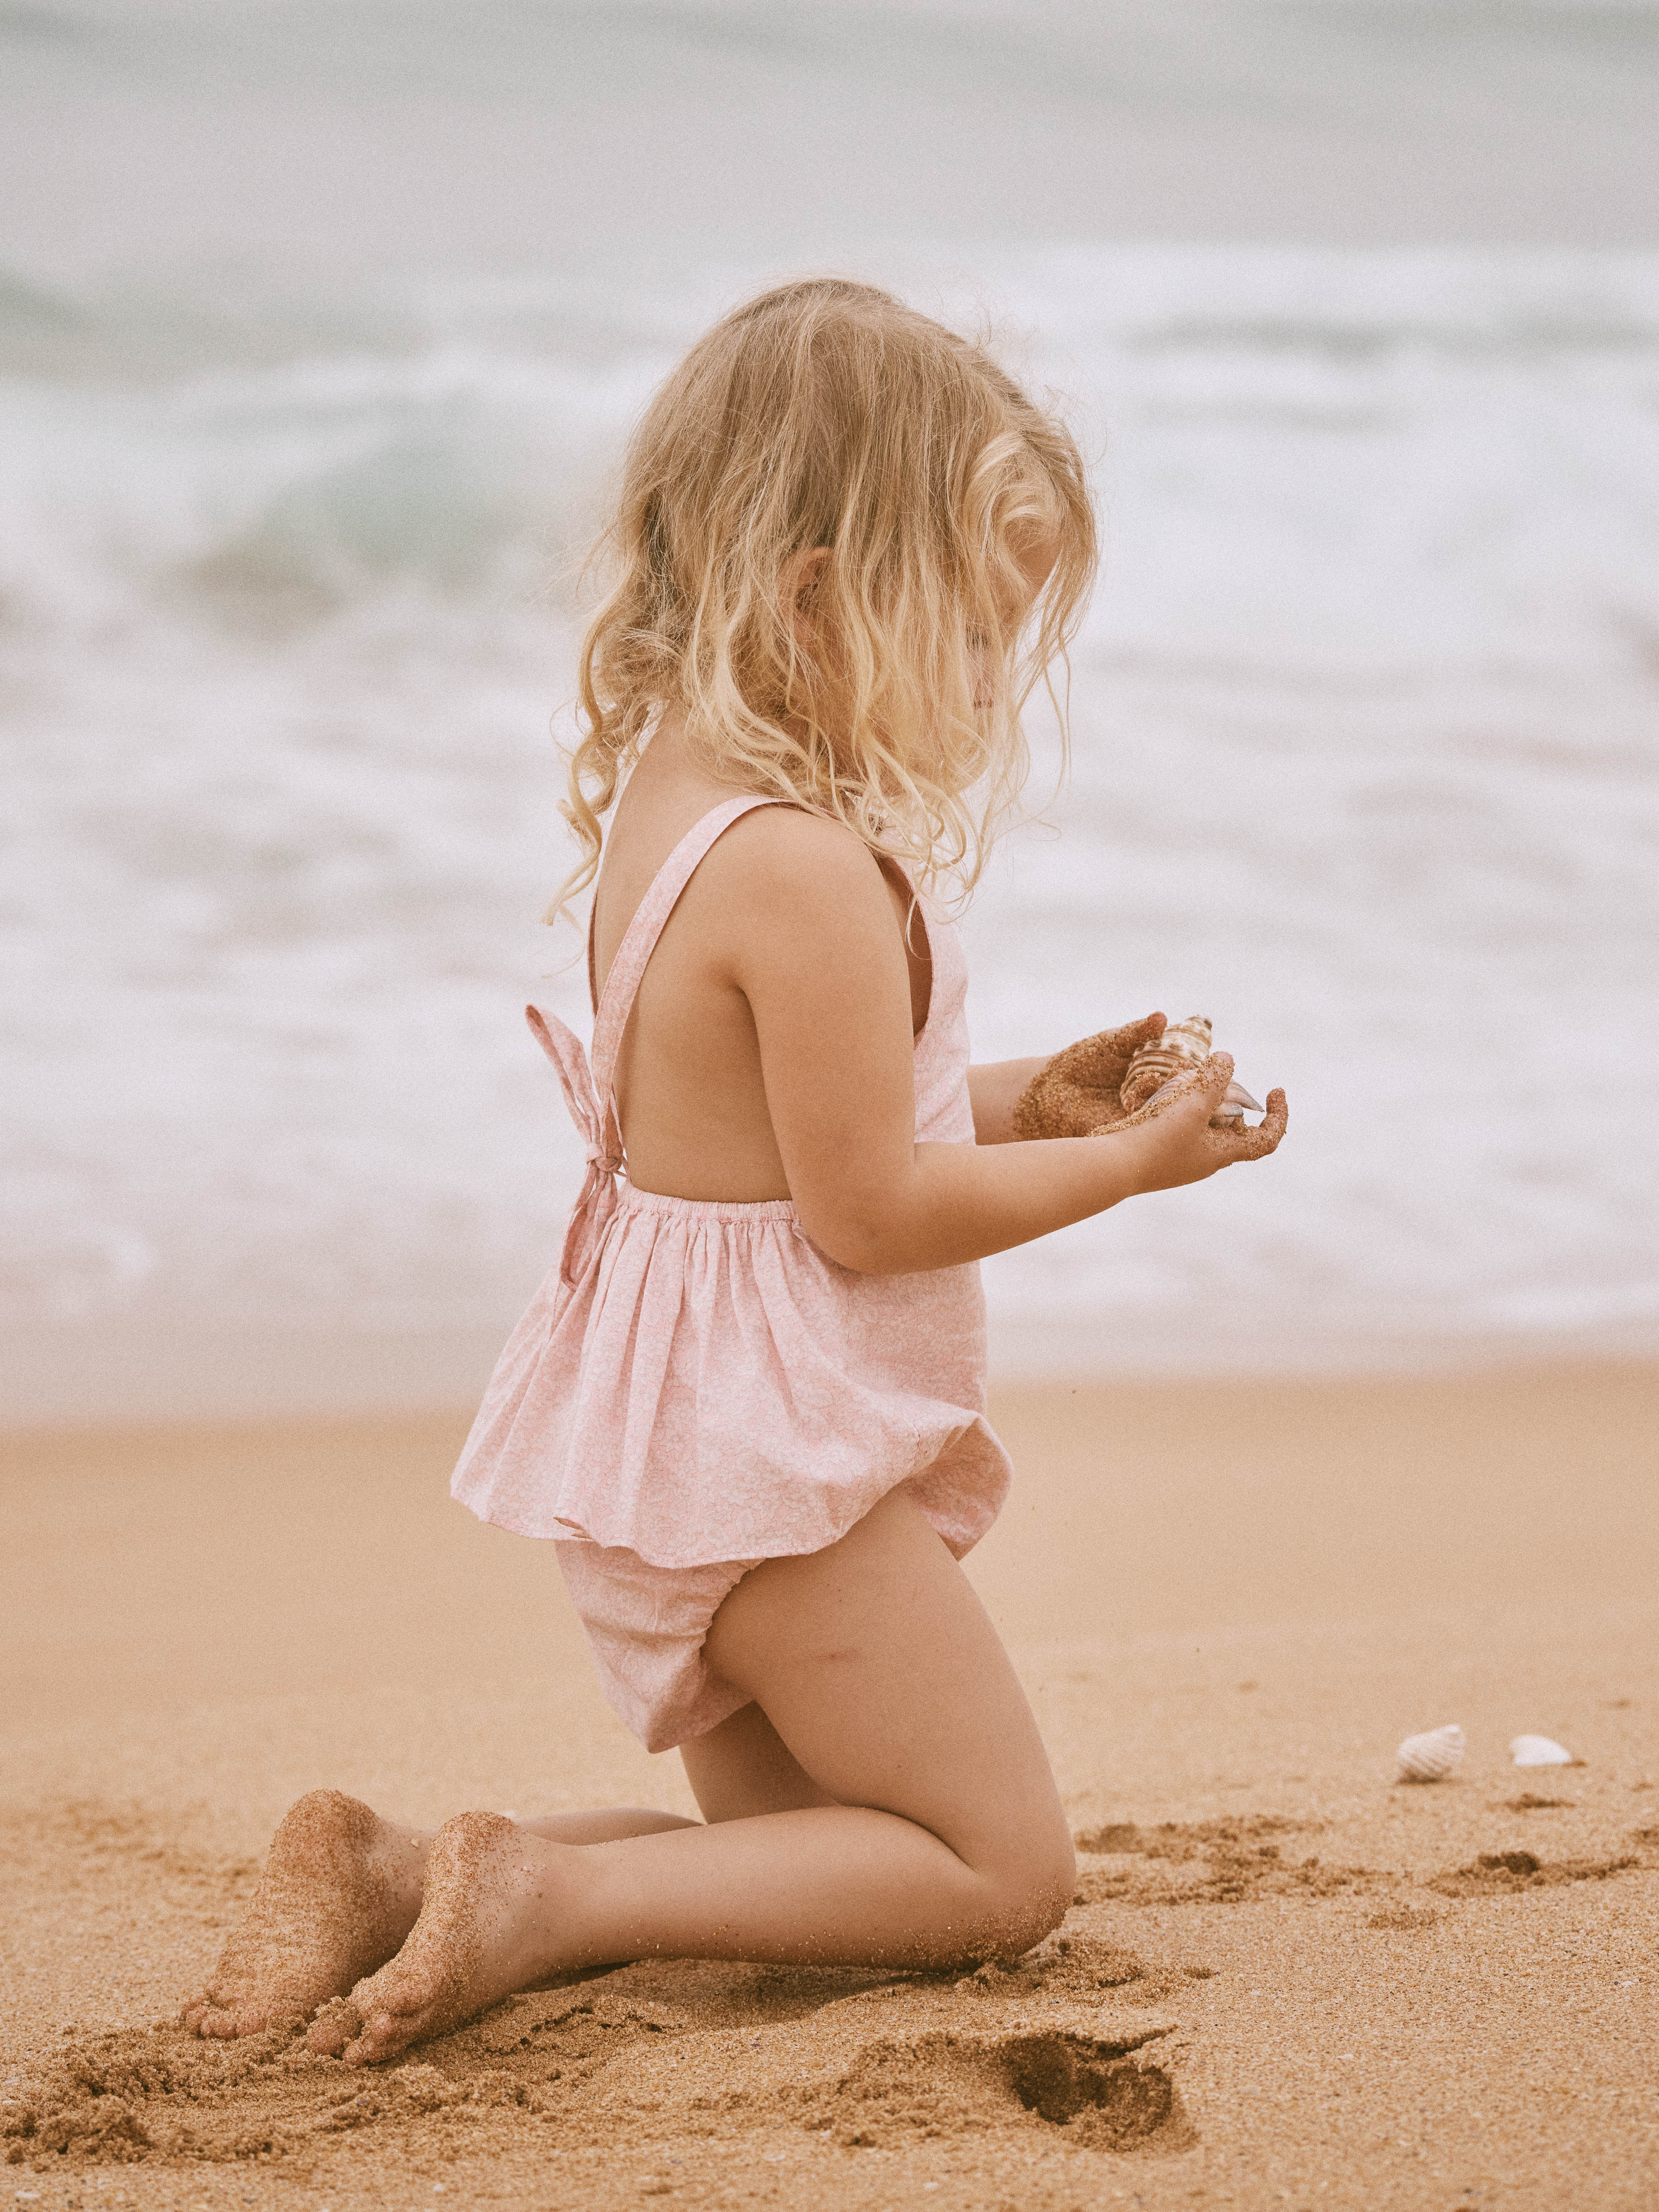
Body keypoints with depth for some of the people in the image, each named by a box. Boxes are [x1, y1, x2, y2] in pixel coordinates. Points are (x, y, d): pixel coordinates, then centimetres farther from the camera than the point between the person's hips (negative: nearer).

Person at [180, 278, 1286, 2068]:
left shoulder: (663, 800, 7)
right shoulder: (811, 872, -24)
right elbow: (867, 1208, -20)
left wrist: (1023, 1097, 12)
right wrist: (1127, 1164, -9)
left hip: (670, 1434, 10)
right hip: (774, 1447, -10)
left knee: (804, 1853, 21)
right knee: (1002, 1868, -1)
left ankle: (392, 1868, 5)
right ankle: (541, 1899, -12)